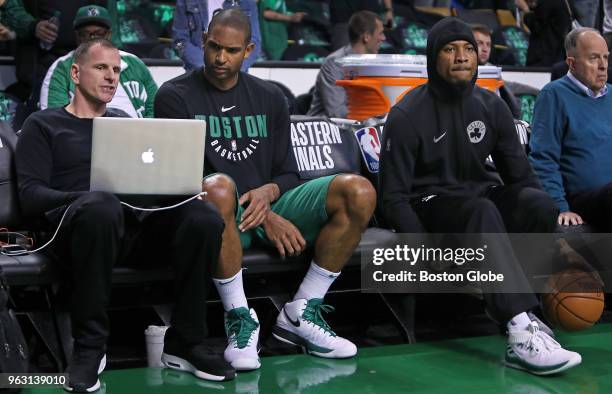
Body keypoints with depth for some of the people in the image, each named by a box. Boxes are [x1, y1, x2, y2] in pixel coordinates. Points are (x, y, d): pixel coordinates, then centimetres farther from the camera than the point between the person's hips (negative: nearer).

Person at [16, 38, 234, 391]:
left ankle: (184, 342, -14)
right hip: (80, 225, -4)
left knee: (205, 216, -26)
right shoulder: (44, 125, 15)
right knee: (103, 206, -41)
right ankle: (89, 347, -28)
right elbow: (31, 194, 1)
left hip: (136, 226, 4)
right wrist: (89, 198, -18)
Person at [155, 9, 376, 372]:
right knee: (218, 187, -41)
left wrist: (268, 192, -13)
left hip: (270, 206, 5)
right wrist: (265, 218, -15)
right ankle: (240, 318, -26)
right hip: (220, 217, -4)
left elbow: (288, 174, 15)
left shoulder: (270, 98, 17)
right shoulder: (175, 96, 3)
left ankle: (300, 313, -13)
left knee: (359, 191, -19)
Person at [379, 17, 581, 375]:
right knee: (483, 211, -38)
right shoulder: (408, 116, -9)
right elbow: (394, 198, -11)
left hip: (480, 193, 5)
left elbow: (520, 174, 7)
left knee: (538, 201, -26)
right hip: (430, 204, -5)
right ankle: (522, 334, -50)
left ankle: (520, 306, -17)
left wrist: (547, 224, -11)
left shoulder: (491, 107, 6)